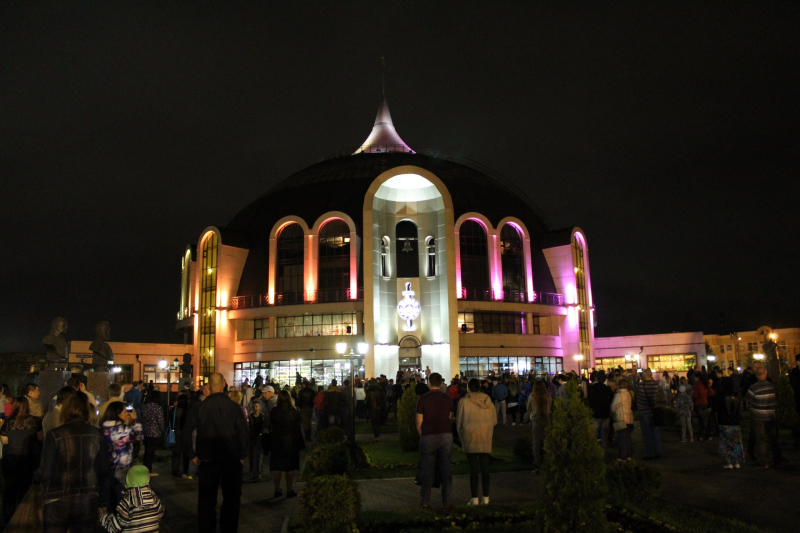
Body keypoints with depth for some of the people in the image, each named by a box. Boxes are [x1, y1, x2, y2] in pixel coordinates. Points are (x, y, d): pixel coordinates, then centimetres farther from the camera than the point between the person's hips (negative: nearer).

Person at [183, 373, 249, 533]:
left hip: (207, 460, 2)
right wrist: (243, 455, -1)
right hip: (231, 460, -1)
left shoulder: (199, 407, -5)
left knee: (206, 499, 15)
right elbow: (243, 433, -13)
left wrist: (192, 455, 4)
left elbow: (187, 431, -4)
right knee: (231, 498, 12)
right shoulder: (233, 407, -10)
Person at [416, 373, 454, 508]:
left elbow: (419, 422, -3)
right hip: (446, 435, 2)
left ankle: (425, 501, 11)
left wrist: (421, 435, 11)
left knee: (427, 469, 5)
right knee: (446, 468, 7)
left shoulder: (423, 399, -4)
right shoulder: (448, 399, 4)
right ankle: (447, 500, 10)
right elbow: (450, 418, 10)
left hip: (428, 436, -2)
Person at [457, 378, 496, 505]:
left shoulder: (464, 402, -8)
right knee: (485, 467, 9)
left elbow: (459, 422, -1)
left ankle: (475, 499, 4)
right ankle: (486, 498, 13)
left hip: (470, 438, -3)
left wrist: (462, 437, 14)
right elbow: (494, 420, 9)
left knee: (473, 469, 2)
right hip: (485, 438, 3)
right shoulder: (488, 401, 2)